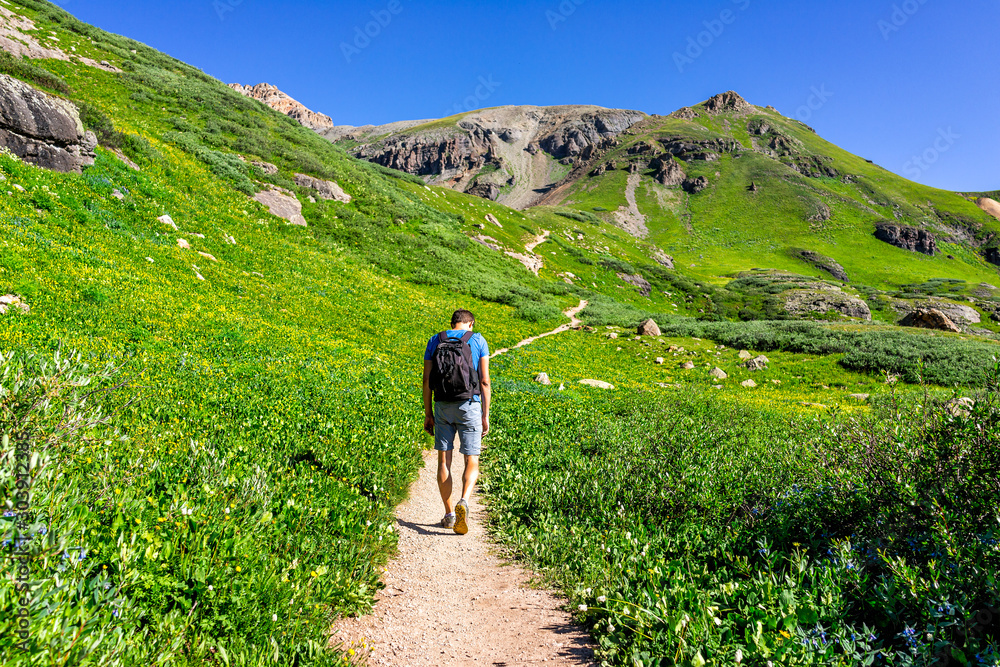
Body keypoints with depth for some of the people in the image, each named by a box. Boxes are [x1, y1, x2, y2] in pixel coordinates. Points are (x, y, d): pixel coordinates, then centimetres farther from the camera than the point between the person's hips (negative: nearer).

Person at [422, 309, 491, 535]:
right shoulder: (478, 341, 2)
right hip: (469, 406, -2)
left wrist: (428, 414, 9)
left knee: (444, 460, 11)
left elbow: (426, 380, 4)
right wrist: (486, 416, 1)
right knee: (471, 462, 5)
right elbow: (485, 381, -3)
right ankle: (464, 501, -21)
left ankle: (449, 514, 13)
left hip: (442, 407, 2)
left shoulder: (435, 341, 8)